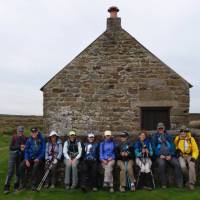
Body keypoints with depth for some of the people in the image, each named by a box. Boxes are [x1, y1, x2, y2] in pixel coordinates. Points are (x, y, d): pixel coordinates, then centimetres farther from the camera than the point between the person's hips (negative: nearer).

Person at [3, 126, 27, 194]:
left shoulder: (25, 138, 5)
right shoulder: (14, 137, 1)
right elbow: (11, 147, -4)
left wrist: (24, 148, -12)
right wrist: (19, 147, -14)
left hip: (21, 156, 2)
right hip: (13, 154, -2)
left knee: (19, 171, 4)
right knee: (10, 171, -6)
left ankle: (16, 187, 17)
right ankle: (6, 188, -2)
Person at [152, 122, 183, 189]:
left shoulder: (168, 136, 15)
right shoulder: (155, 136, 11)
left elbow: (172, 145, 7)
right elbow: (154, 147, 3)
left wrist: (170, 155, -8)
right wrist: (160, 155, -10)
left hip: (169, 155, 2)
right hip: (160, 156, -2)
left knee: (177, 164, -24)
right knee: (161, 164, -32)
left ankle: (179, 183, -14)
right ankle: (163, 184, -22)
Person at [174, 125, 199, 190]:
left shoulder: (191, 139, 2)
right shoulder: (177, 138, 4)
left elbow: (195, 150, 4)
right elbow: (175, 146, 21)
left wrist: (194, 157, -11)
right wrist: (177, 149, 0)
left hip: (189, 156, 0)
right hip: (181, 156, 0)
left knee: (191, 165, -31)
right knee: (183, 166, -30)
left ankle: (191, 183, -23)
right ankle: (188, 179, -4)